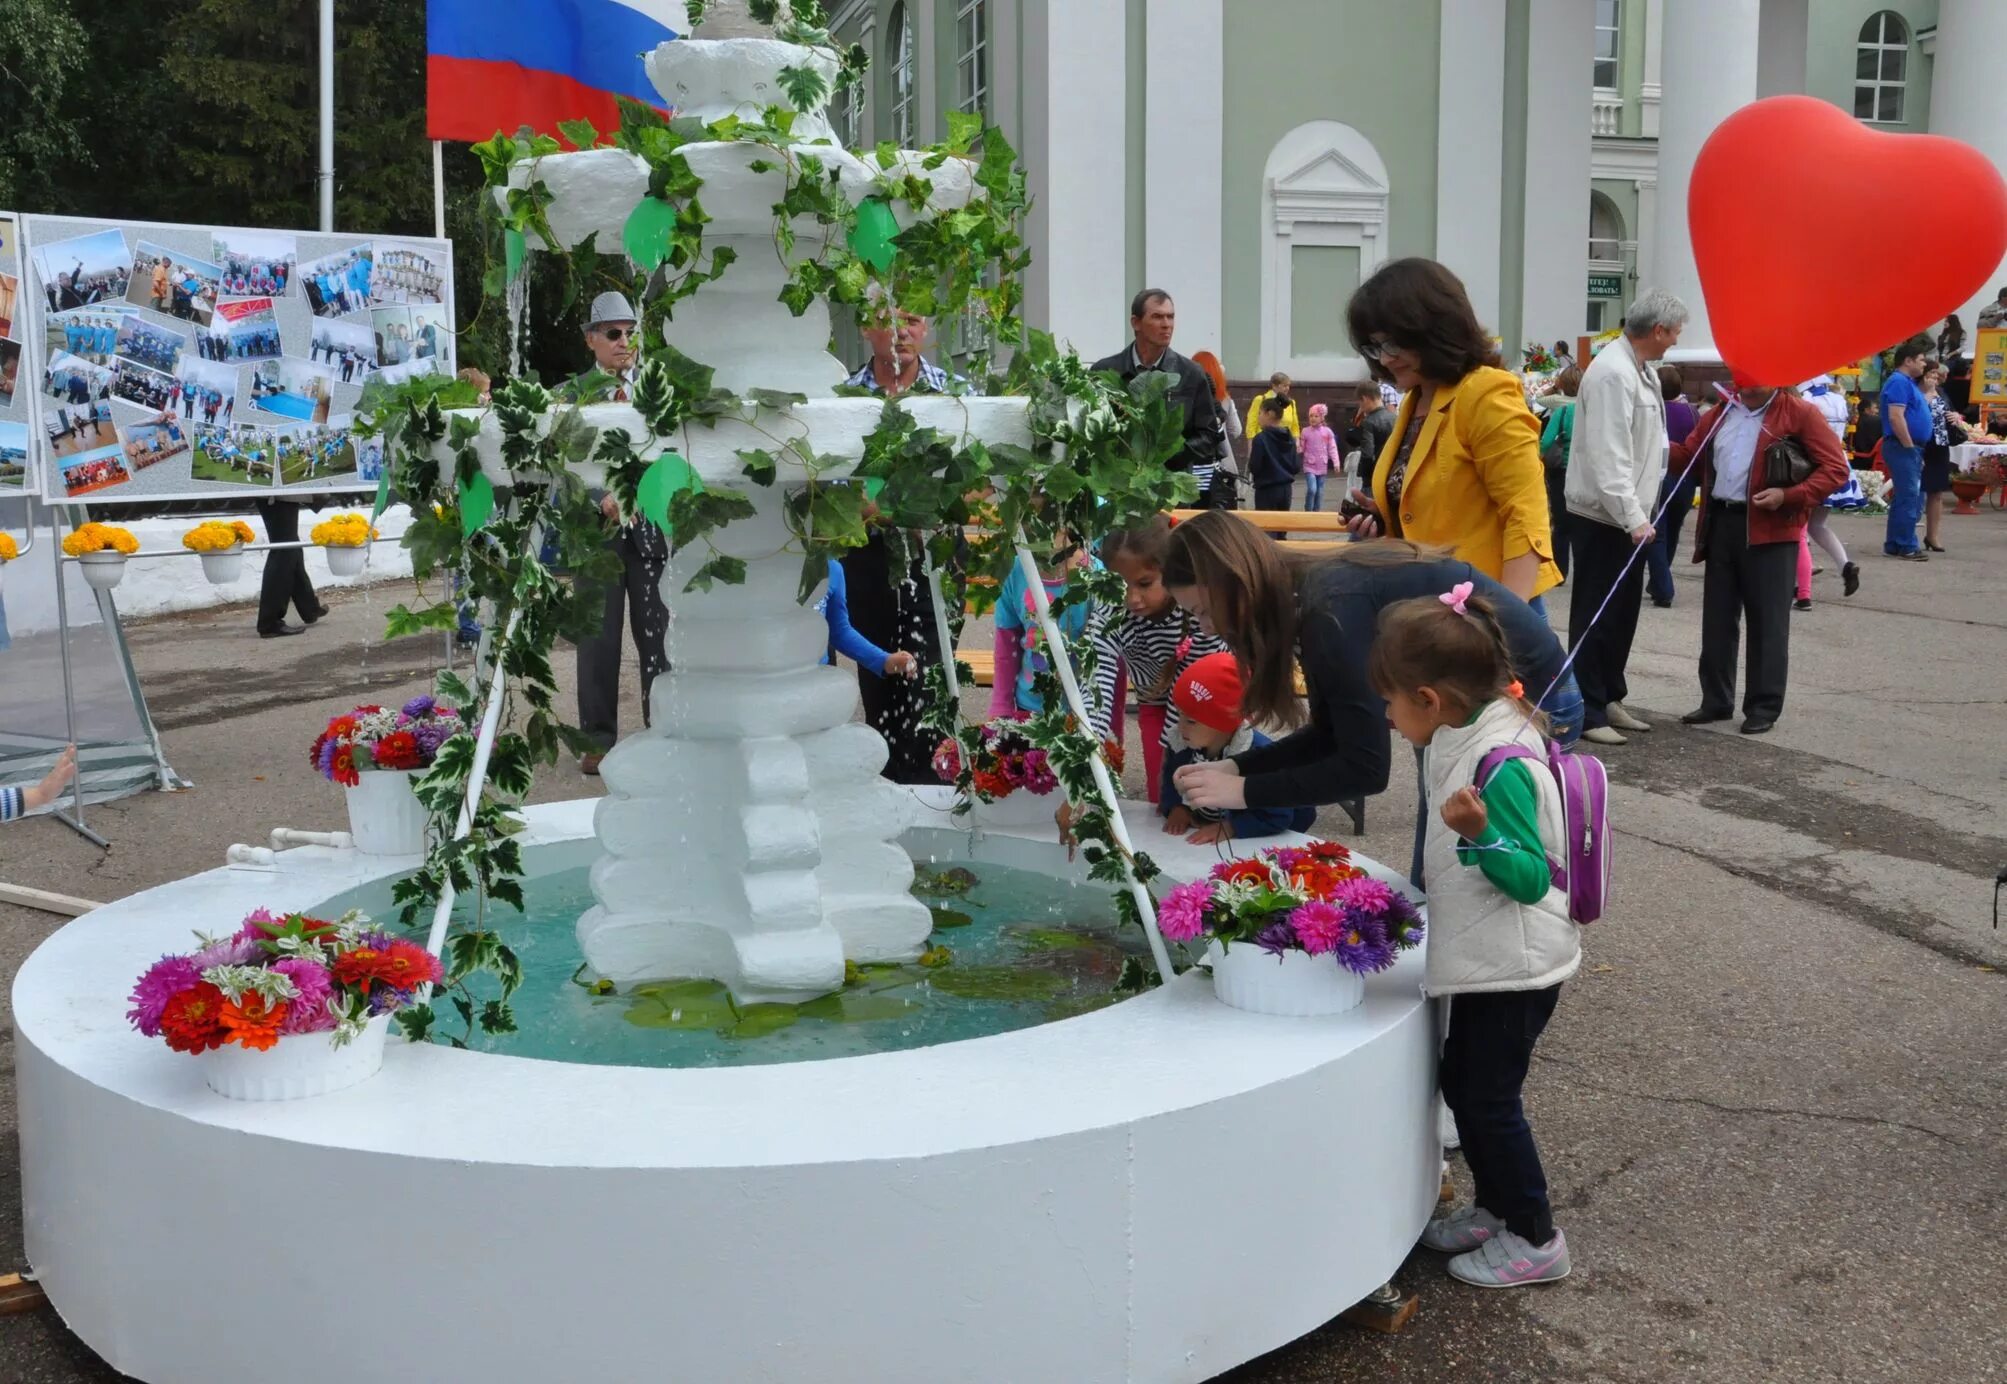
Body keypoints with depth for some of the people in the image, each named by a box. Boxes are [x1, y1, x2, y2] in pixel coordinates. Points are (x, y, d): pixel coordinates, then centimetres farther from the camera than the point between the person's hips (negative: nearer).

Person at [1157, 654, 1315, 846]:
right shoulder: (1182, 744, -7)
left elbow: (1278, 817, -21)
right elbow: (1170, 783, 7)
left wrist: (1229, 828, -30)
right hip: (1200, 838, 4)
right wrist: (1176, 808, -14)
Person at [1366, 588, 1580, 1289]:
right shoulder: (1472, 739, 4)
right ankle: (1492, 1206, 36)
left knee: (1491, 1098, 1)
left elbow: (1530, 877, -26)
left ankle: (1534, 1237, 17)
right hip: (1484, 959, 10)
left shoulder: (1501, 765, -26)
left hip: (1514, 967, -10)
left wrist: (1479, 834, -39)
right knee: (1459, 1083, 19)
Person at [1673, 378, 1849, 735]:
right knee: (1717, 618, 11)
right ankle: (1716, 700, 21)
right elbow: (1688, 455, 13)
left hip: (1769, 531, -6)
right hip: (1721, 525, 6)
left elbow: (1836, 468, -8)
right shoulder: (1721, 413, 15)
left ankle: (1764, 706, 9)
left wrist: (1789, 496, -20)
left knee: (1766, 621, 1)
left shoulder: (1800, 414, -5)